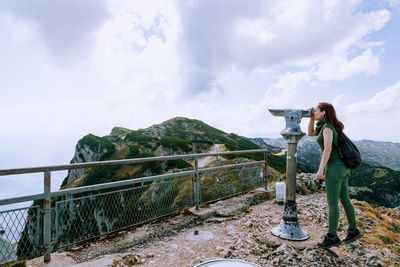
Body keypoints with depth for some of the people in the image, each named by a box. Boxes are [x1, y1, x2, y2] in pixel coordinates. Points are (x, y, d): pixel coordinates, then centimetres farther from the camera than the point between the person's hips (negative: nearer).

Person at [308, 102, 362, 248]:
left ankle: (332, 237, 9)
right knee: (345, 200, 18)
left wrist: (320, 169, -21)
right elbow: (310, 133, 25)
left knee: (332, 203, -1)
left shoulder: (327, 127, -13)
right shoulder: (328, 126, 14)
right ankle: (353, 231, 30)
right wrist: (312, 118, 12)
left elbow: (327, 149, -21)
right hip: (342, 167, 9)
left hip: (334, 168, -9)